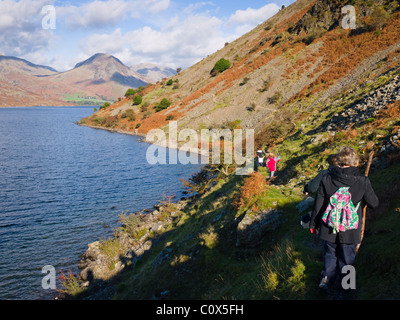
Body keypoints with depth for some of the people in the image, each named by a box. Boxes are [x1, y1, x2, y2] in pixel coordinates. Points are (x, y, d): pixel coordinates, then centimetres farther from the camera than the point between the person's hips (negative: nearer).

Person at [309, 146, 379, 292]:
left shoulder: (327, 179, -14)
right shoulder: (362, 182, -17)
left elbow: (318, 205, -6)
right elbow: (374, 203, -3)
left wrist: (313, 224, 8)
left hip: (329, 227, 1)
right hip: (350, 230, -1)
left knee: (330, 254, 23)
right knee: (347, 257, 20)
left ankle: (327, 278, 31)